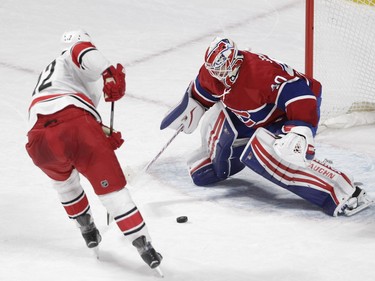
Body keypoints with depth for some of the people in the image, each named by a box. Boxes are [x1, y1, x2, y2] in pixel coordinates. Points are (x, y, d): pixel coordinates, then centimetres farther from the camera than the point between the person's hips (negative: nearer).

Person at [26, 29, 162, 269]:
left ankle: (87, 229, 44)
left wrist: (104, 137, 31)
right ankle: (144, 246, 2)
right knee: (112, 187, 5)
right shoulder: (72, 58, 21)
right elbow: (82, 52, -7)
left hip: (41, 139, 6)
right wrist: (111, 73, -21)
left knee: (63, 178, 37)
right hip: (77, 127, -6)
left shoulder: (49, 73, 42)